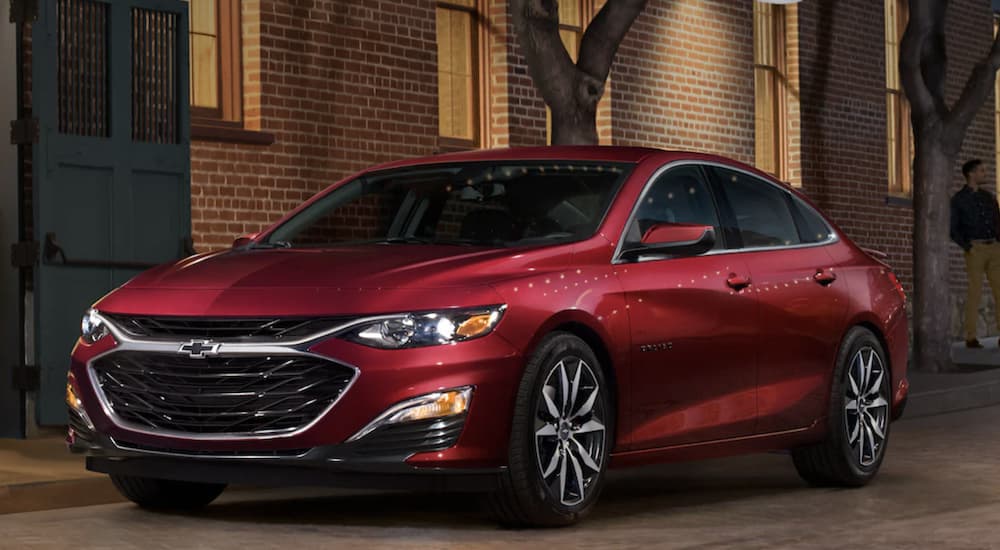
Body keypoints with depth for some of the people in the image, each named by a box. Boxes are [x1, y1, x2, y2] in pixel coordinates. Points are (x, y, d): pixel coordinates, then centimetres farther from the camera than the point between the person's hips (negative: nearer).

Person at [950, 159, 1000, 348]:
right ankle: (971, 338, -5)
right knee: (975, 292, -8)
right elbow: (953, 229, 0)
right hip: (975, 249, -5)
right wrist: (968, 248, -12)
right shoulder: (958, 199, 3)